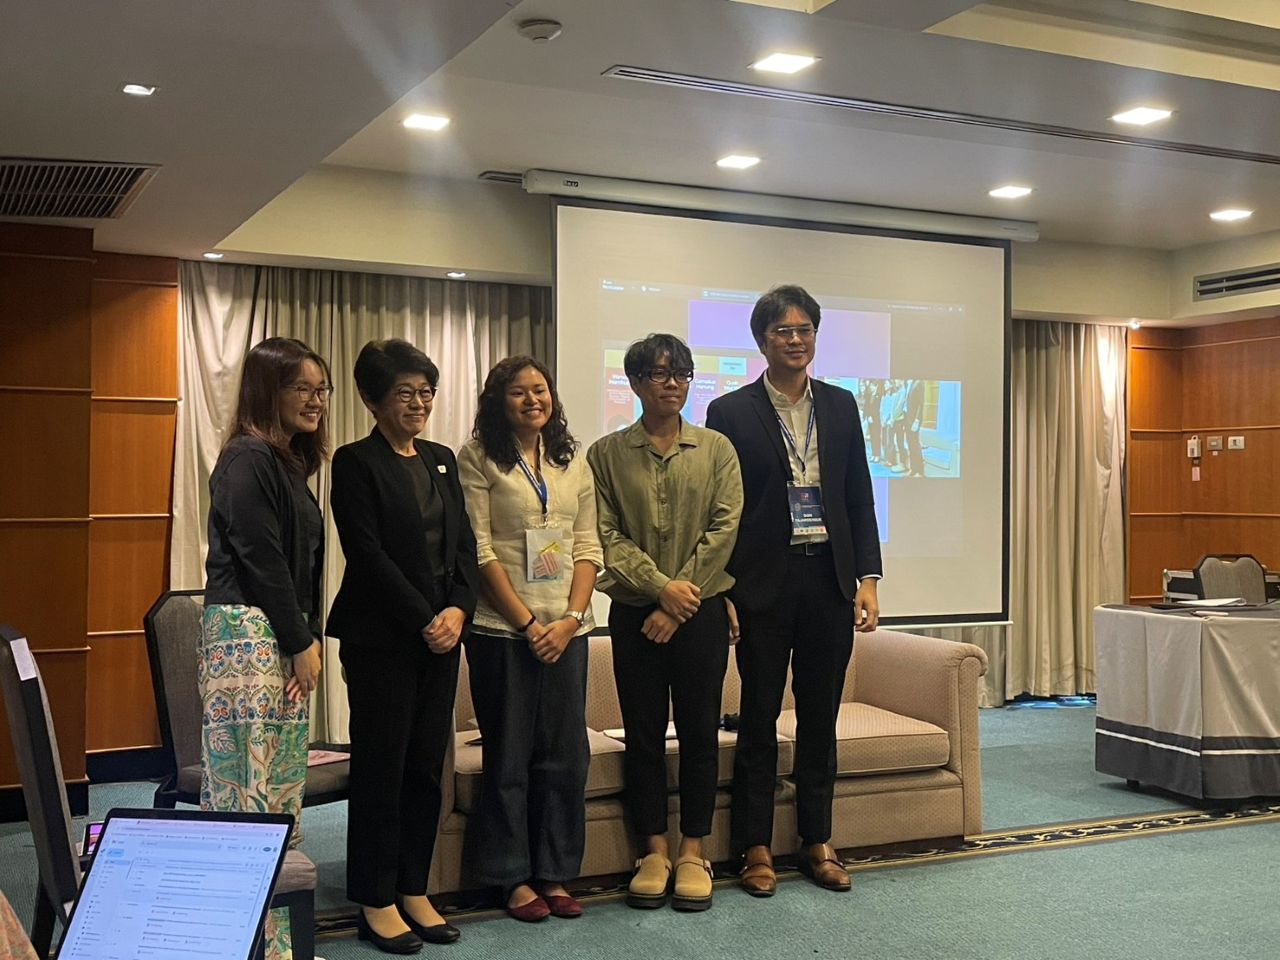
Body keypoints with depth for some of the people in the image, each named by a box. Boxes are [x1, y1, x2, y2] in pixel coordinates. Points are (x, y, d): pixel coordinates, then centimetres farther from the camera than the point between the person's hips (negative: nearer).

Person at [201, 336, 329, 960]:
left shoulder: (288, 461, 18)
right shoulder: (249, 459, -10)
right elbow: (261, 560, -15)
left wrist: (309, 638, 9)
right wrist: (301, 643, -10)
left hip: (285, 638, 10)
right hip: (249, 634, -10)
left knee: (282, 790, 10)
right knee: (249, 790, -7)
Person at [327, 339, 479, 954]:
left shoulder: (442, 460, 14)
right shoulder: (356, 463, -6)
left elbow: (464, 544, 11)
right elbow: (368, 555, -13)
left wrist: (458, 610, -5)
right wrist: (424, 620, -14)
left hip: (442, 633, 6)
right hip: (381, 637, -6)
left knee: (427, 764, 10)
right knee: (381, 766, 2)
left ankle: (414, 890, 21)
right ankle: (376, 902, 13)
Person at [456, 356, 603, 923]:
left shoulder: (573, 463, 12)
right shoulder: (479, 458, -2)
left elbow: (587, 547, 9)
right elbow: (479, 549, -8)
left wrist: (570, 619, -5)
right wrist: (528, 623, -11)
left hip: (565, 629, 4)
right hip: (503, 629, -4)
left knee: (566, 754, 7)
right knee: (509, 756, 3)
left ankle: (554, 873, 19)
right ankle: (514, 877, 16)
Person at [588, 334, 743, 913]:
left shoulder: (717, 450, 5)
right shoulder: (606, 454, 4)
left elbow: (723, 530, -3)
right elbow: (606, 536, -3)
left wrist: (681, 602, -10)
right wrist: (660, 587, -15)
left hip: (701, 612, 0)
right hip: (634, 614, 0)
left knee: (699, 732, 4)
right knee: (643, 734, 6)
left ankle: (692, 853, 15)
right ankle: (654, 851, 18)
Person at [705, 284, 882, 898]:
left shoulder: (841, 406, 9)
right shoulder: (731, 411, -2)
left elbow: (860, 499, 9)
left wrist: (867, 578, 2)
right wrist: (723, 593, -7)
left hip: (828, 579, 3)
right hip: (765, 583, -3)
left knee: (820, 719, 11)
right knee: (759, 717, 5)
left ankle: (818, 844, 23)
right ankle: (756, 848, 16)